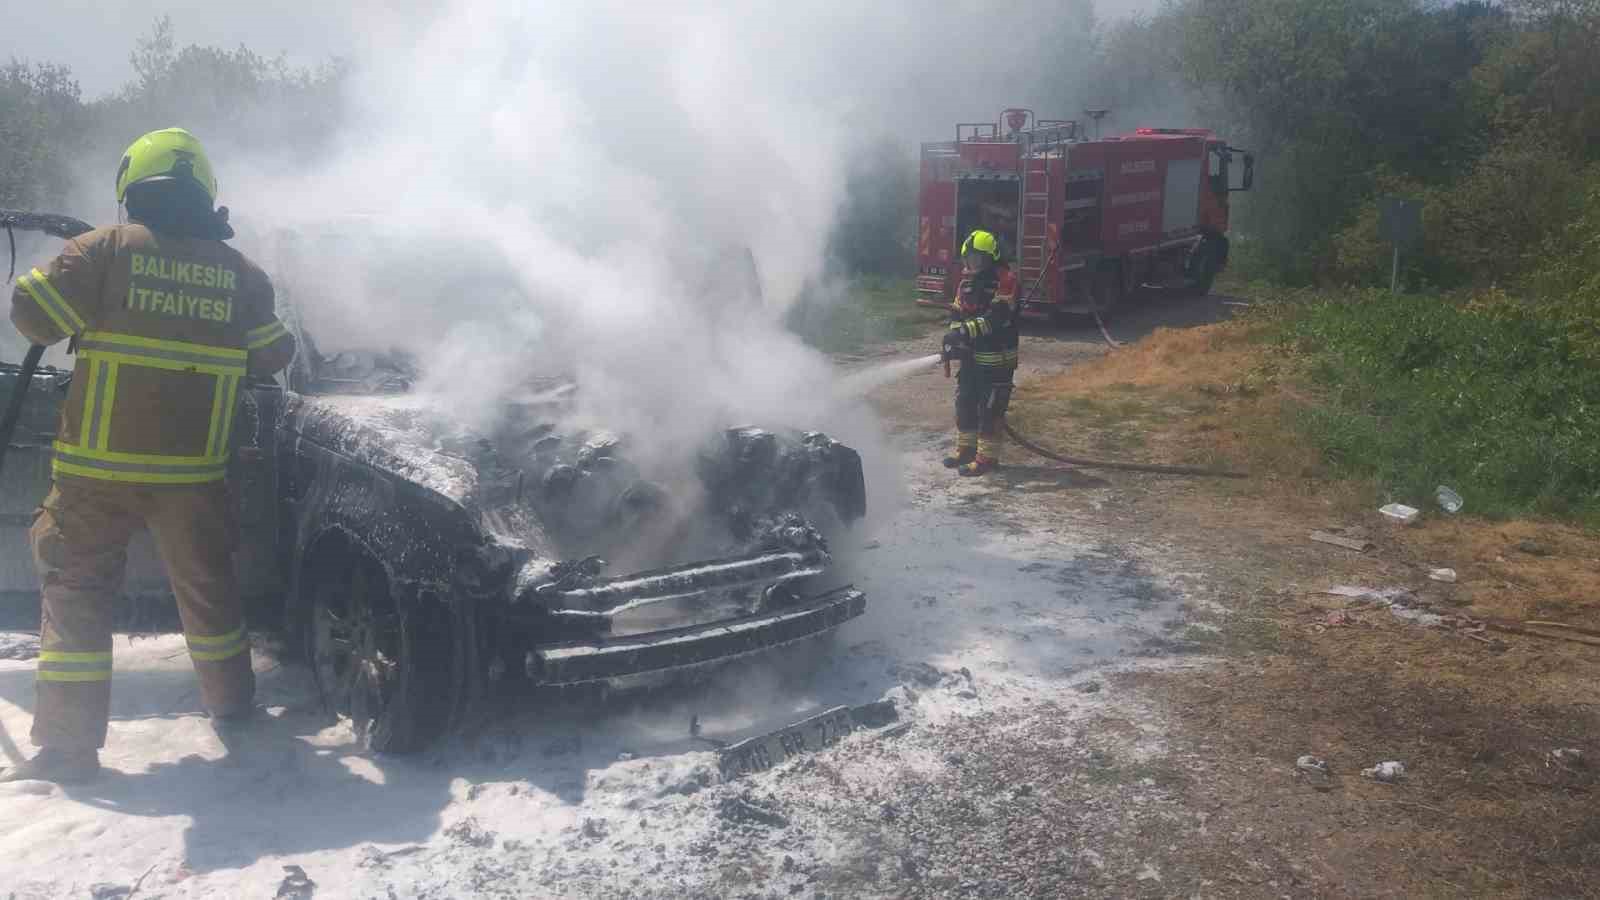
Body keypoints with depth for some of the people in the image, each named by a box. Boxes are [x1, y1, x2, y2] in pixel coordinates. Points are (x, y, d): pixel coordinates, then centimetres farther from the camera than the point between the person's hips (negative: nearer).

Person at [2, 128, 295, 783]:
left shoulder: (104, 249, -4)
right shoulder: (238, 271, 4)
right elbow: (272, 357, 12)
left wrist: (87, 311, 16)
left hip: (98, 465, -2)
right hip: (193, 470, 3)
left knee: (77, 591, 6)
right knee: (205, 586, 19)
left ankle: (67, 742, 3)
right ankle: (231, 701, 34)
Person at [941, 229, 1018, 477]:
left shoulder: (1005, 281, -14)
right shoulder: (967, 281, 10)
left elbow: (996, 318, -25)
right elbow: (957, 315, 8)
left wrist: (965, 332, -34)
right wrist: (954, 342, -9)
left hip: (997, 360, -8)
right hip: (971, 357, 8)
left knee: (991, 409, -2)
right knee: (965, 403, 16)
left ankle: (987, 457, 6)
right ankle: (966, 448, 30)